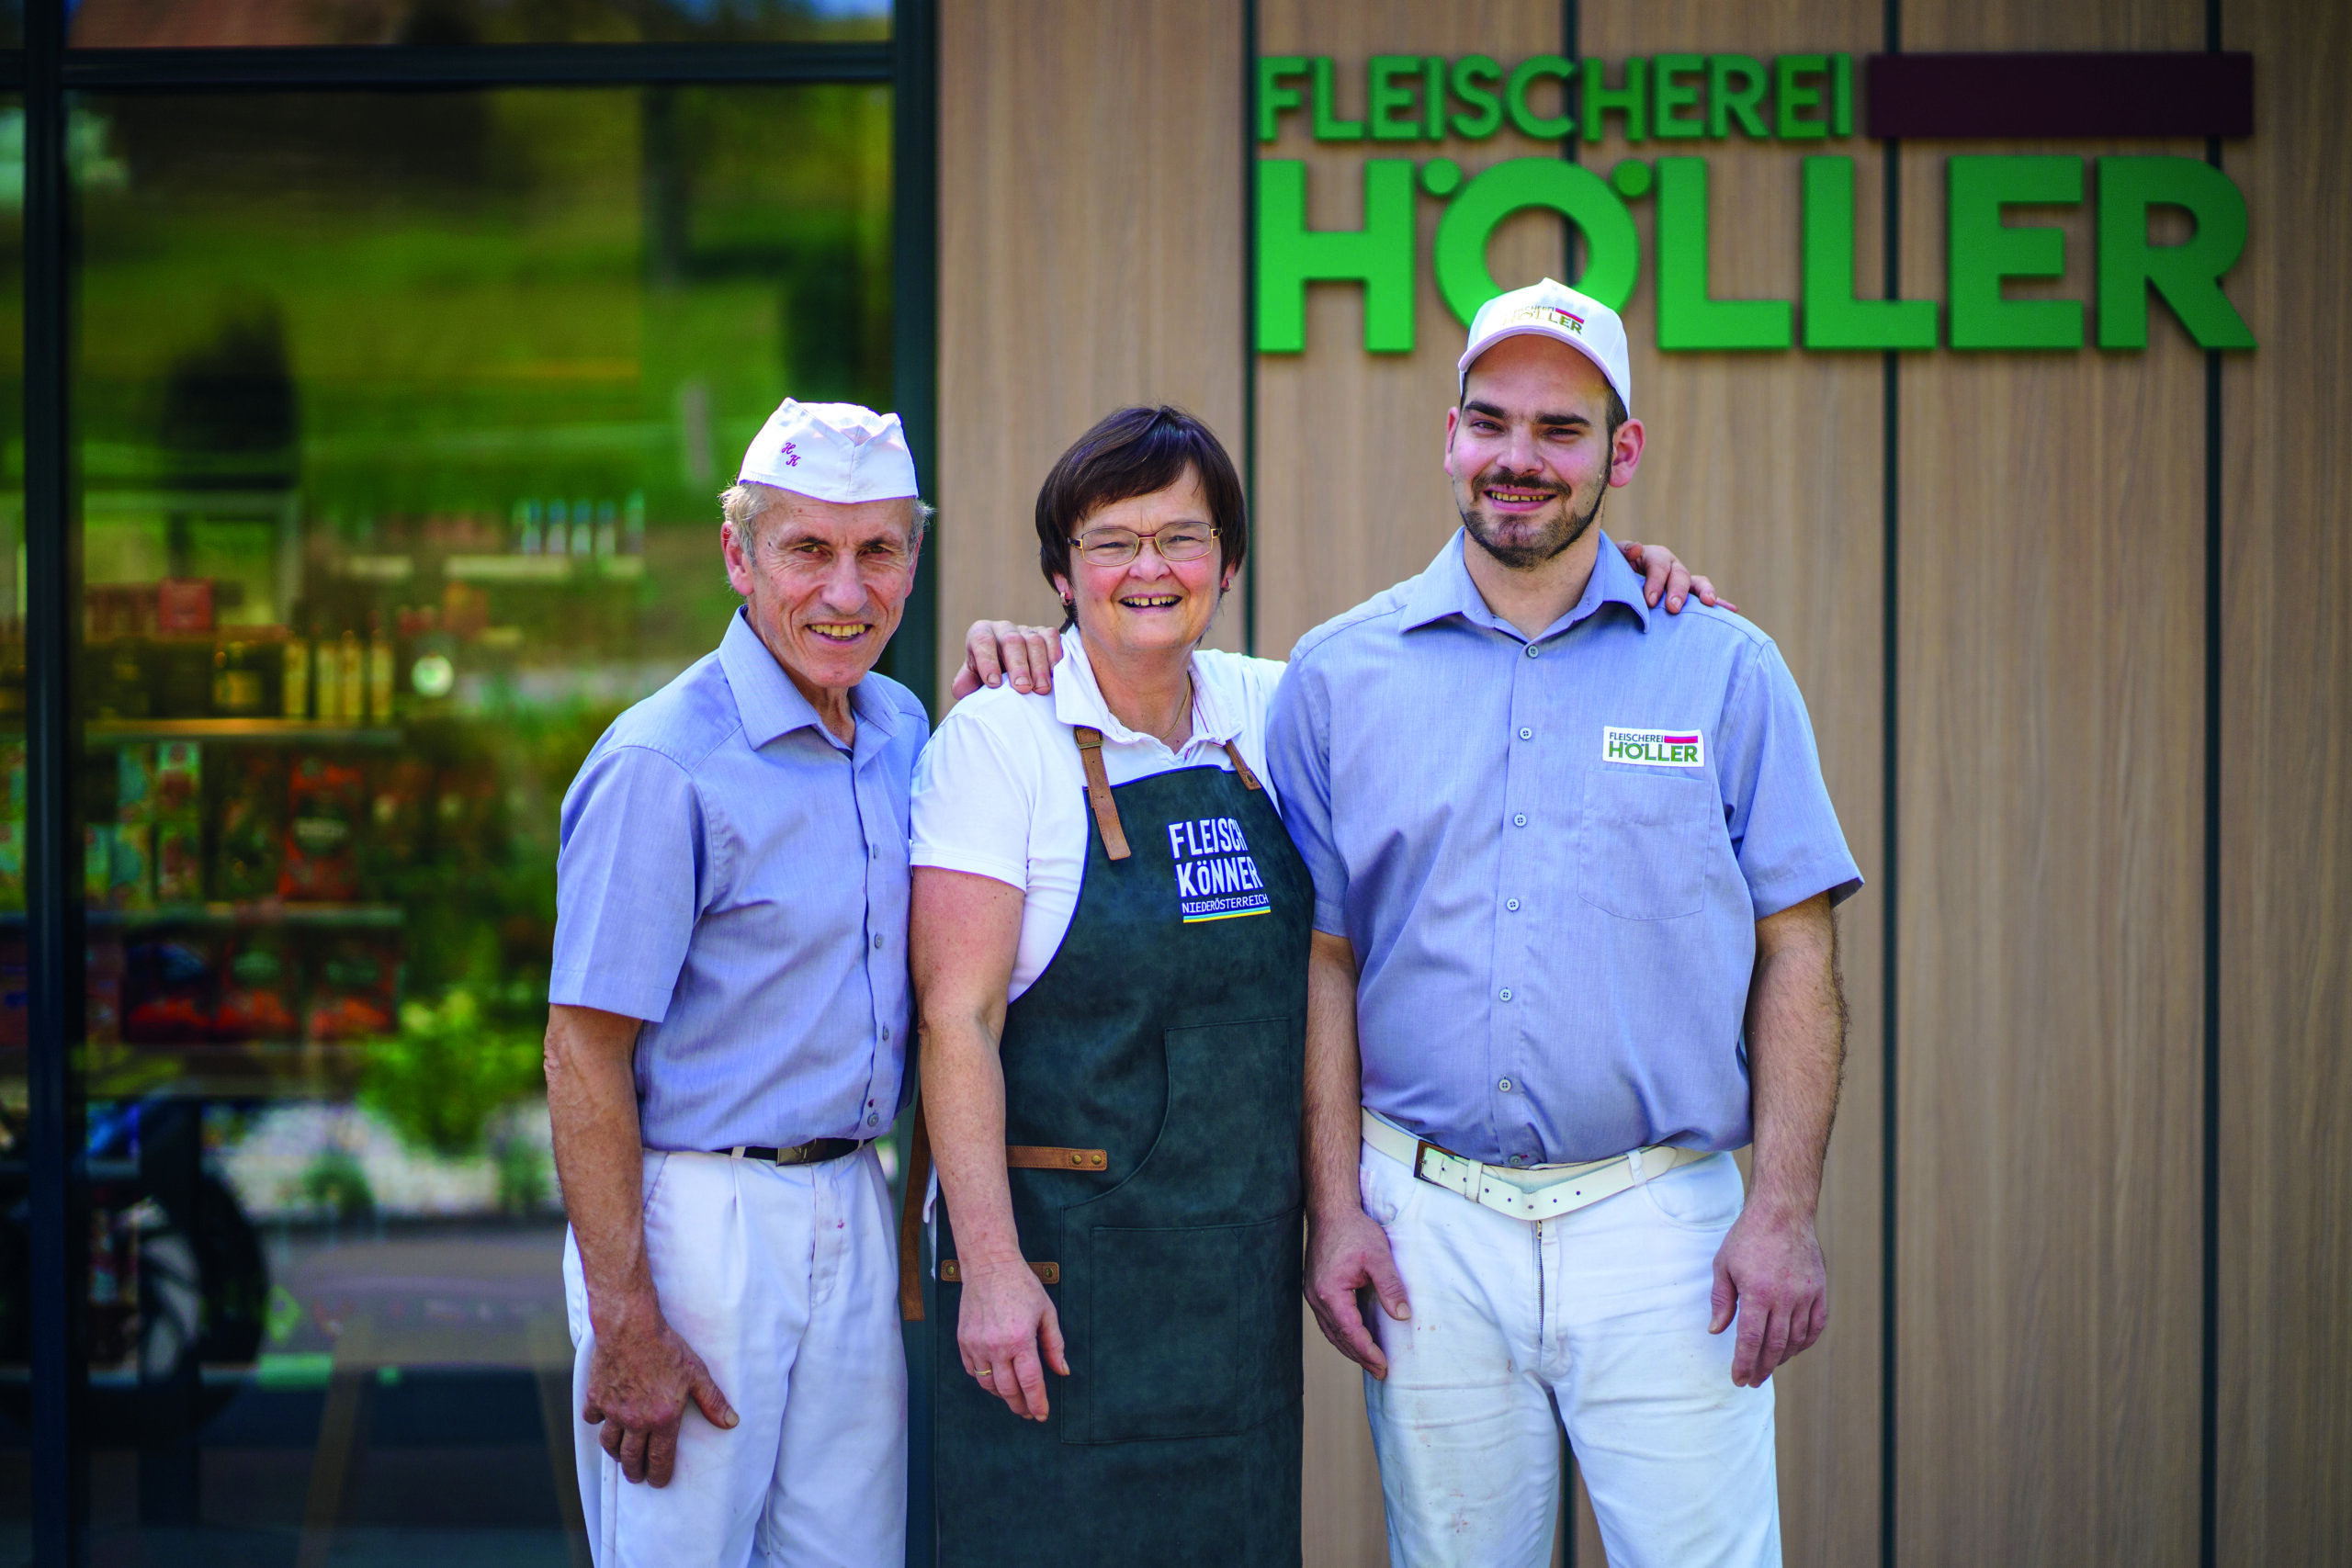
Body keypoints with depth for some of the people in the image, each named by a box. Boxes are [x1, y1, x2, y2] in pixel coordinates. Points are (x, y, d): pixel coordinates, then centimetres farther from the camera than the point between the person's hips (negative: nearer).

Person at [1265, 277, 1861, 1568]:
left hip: (1661, 1223, -1)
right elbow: (1323, 960, 6)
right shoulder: (1339, 676, 6)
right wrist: (1336, 1206, -2)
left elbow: (1795, 954, 2)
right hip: (1426, 1222, 1)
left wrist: (1785, 1213, -7)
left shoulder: (1725, 669, 3)